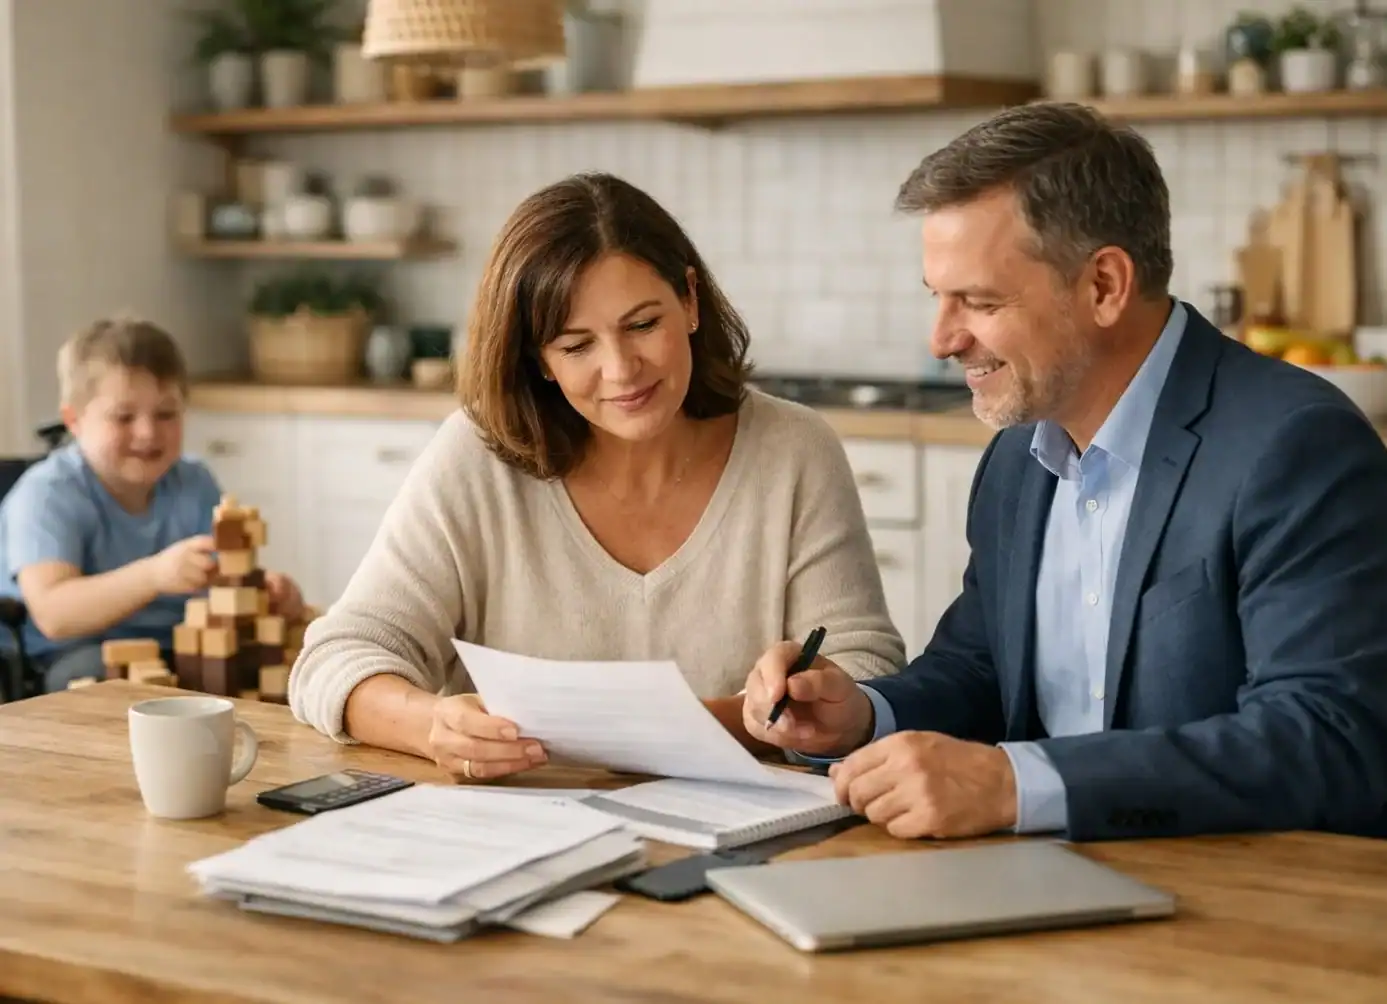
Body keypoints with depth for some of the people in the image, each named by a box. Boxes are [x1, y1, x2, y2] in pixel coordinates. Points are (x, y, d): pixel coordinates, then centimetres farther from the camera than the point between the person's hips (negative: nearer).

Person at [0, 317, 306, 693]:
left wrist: (267, 591, -28)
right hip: (75, 657, -5)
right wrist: (153, 575, -44)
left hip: (177, 649, 5)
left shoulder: (194, 484, 6)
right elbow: (52, 614, -28)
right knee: (104, 671, -36)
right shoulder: (47, 495, -13)